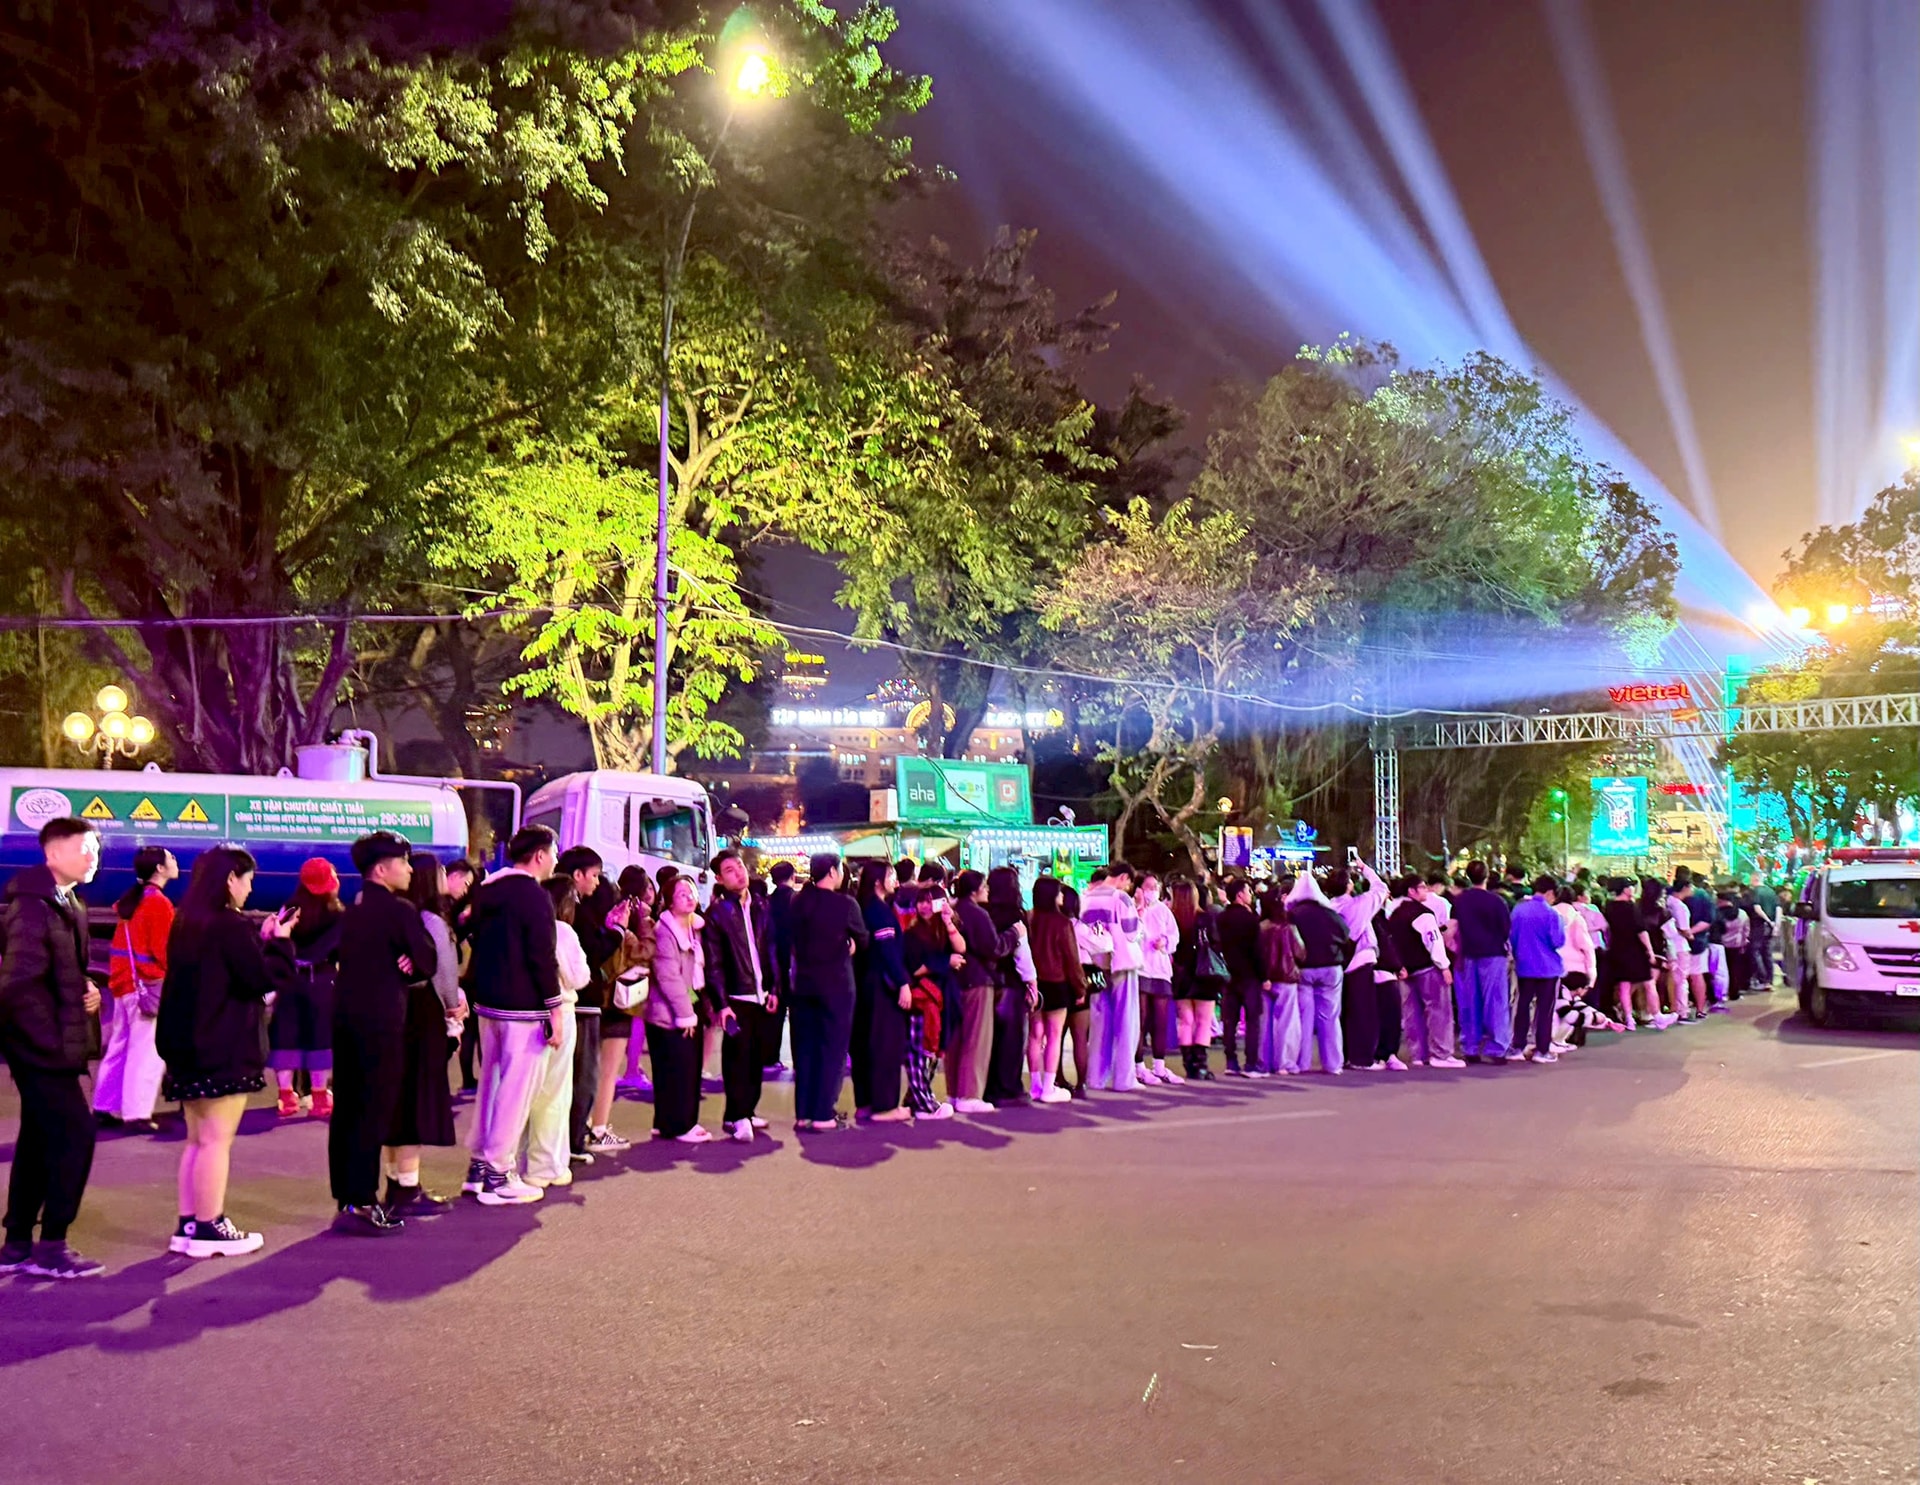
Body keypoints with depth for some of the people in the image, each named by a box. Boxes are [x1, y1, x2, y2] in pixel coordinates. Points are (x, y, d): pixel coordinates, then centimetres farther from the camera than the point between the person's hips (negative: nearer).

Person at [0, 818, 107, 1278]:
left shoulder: (67, 904, 14)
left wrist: (85, 989, 4)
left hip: (52, 1044, 10)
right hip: (42, 1044, -10)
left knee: (39, 1140, 14)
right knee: (75, 1132, -9)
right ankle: (51, 1246, -1)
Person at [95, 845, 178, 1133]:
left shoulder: (130, 899, 13)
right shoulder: (159, 903, -13)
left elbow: (125, 945, 17)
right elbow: (162, 950, -14)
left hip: (122, 983, 9)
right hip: (148, 985, -9)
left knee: (118, 1048, 14)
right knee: (146, 1052, -7)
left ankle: (104, 1109, 19)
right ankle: (137, 1114, -8)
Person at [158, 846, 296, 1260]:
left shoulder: (187, 923, 12)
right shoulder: (229, 925, -16)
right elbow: (267, 978, -16)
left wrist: (261, 939, 13)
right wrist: (279, 941, -2)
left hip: (188, 1045, 9)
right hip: (224, 1049, -9)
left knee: (197, 1139, 14)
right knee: (216, 1140, -3)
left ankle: (188, 1225, 17)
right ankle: (207, 1229, 1)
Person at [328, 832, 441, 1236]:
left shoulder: (352, 912, 15)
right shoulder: (399, 910, -11)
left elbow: (353, 962, 15)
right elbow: (430, 963, -11)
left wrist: (399, 968, 2)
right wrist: (409, 968, 9)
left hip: (345, 1016, 9)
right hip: (381, 1021, -8)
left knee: (346, 1111, 11)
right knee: (373, 1113, -5)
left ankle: (345, 1199, 18)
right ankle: (361, 1205, -5)